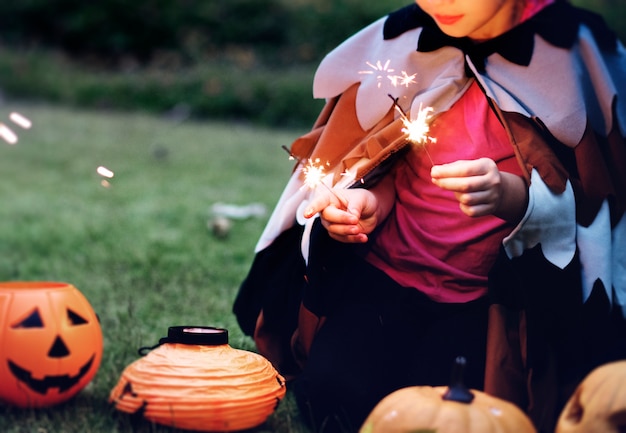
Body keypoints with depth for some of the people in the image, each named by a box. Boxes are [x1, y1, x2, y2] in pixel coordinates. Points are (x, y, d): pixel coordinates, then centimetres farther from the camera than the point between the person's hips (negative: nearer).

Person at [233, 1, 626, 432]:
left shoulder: (577, 53, -13)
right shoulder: (404, 40, -5)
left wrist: (512, 195, -34)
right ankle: (430, 362, 15)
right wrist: (366, 201, -14)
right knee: (337, 397, -18)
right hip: (389, 272, 2)